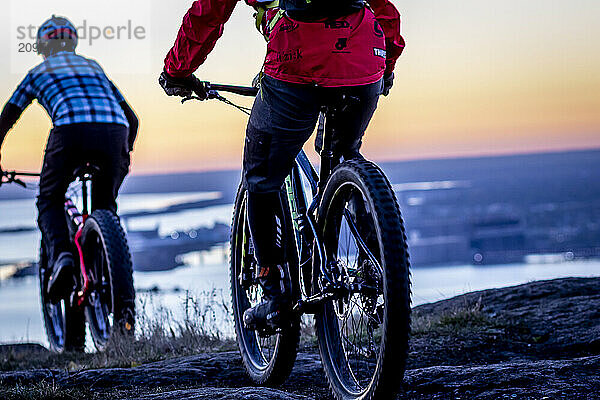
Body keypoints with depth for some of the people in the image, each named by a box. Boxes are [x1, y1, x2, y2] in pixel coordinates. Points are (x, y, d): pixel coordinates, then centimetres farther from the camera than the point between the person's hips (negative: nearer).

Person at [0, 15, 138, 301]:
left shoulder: (39, 72, 27)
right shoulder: (94, 66, 35)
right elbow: (132, 118, 37)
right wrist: (124, 157, 50)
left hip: (71, 130, -3)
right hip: (115, 130, 3)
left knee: (49, 202, 16)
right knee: (105, 205, 23)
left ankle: (60, 255, -11)